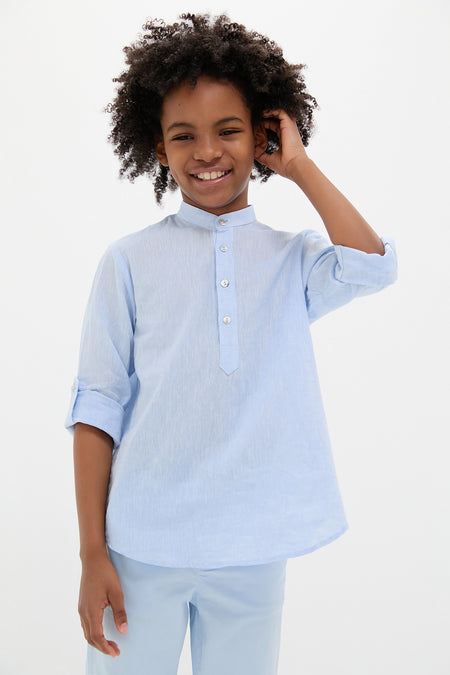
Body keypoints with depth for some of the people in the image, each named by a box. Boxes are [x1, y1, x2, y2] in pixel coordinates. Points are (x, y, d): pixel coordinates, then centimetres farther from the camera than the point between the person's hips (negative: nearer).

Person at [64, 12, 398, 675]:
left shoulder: (293, 258, 3)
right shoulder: (129, 261, -1)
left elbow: (371, 265, -18)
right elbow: (97, 407, -1)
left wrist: (298, 165, -6)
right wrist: (92, 553, -3)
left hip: (254, 551, 1)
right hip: (141, 547, -1)